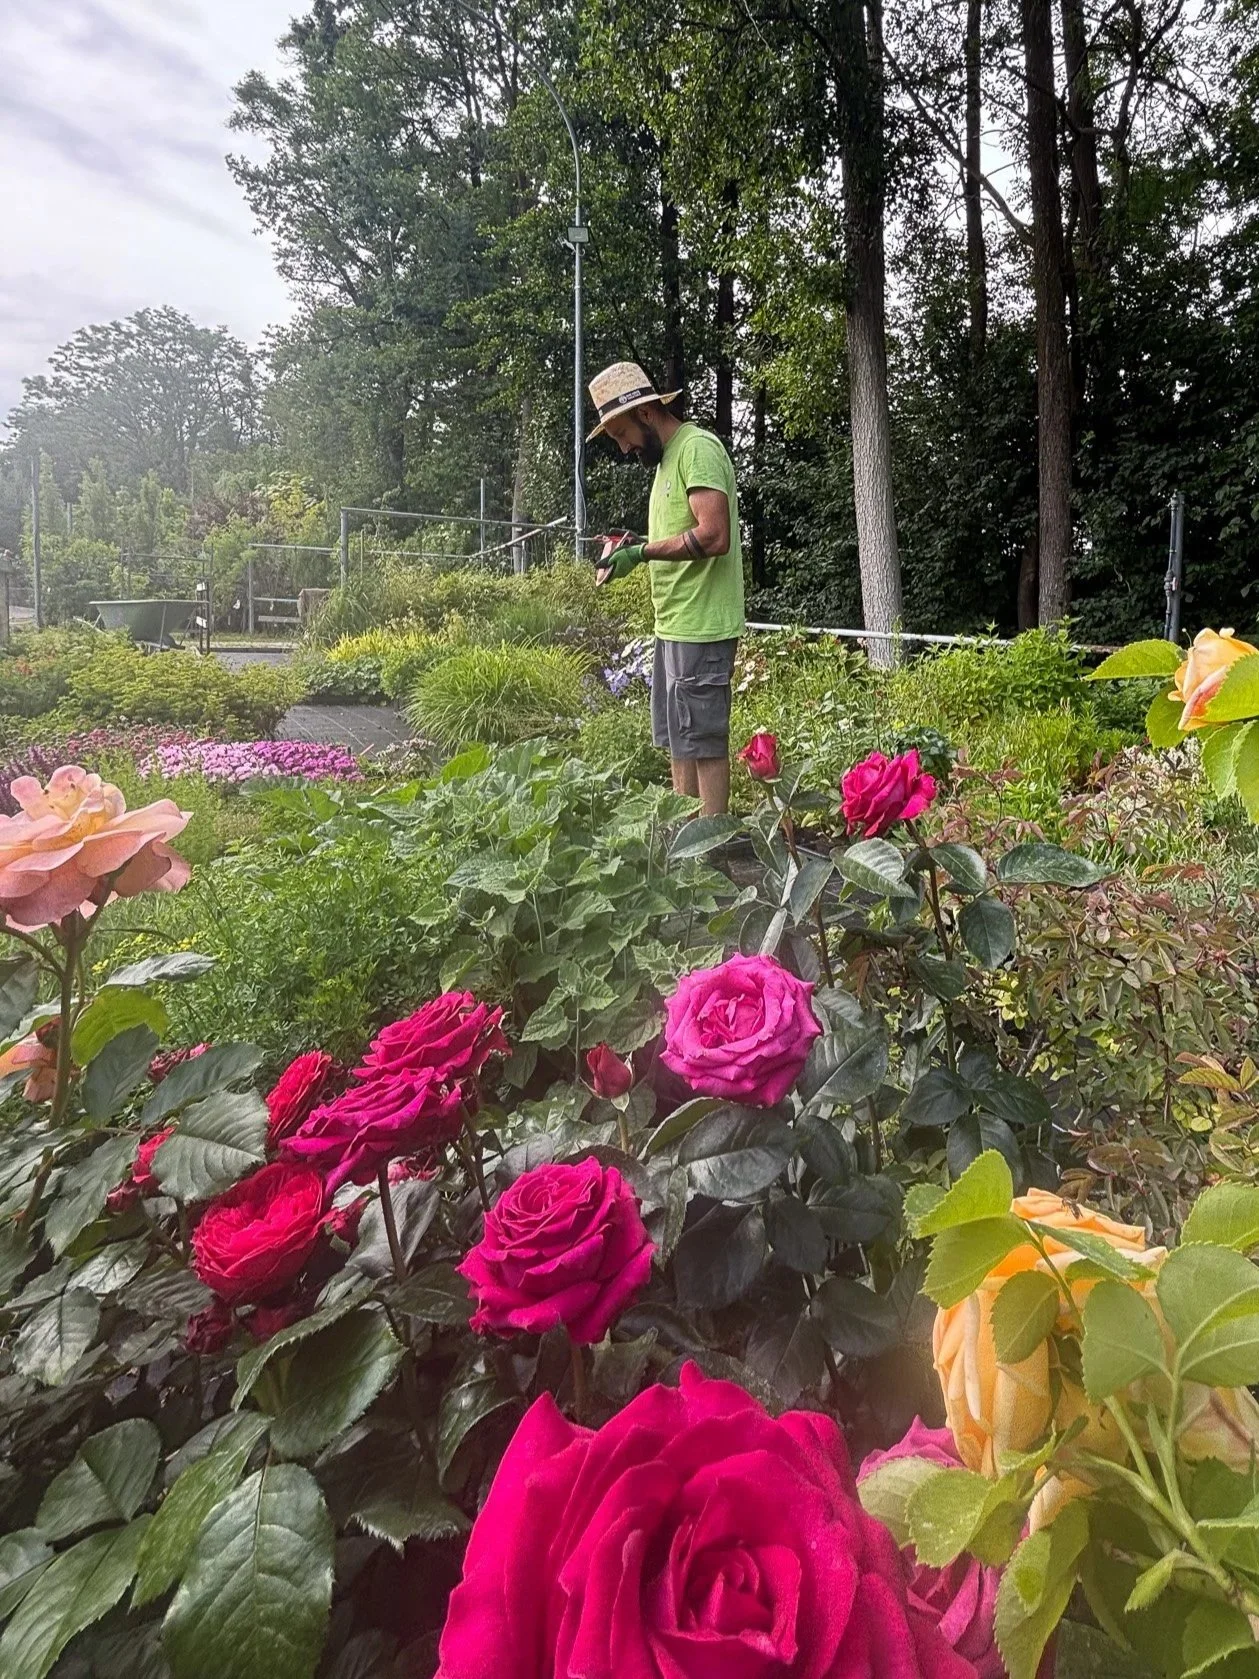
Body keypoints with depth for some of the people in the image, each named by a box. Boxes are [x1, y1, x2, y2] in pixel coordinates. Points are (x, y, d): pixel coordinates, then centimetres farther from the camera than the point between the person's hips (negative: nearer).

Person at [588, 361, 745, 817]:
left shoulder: (698, 447, -11)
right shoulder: (667, 457, 20)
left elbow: (713, 536, -21)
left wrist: (642, 552, -16)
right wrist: (634, 545, 7)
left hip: (700, 627, -10)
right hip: (674, 625, 10)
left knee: (704, 743, -5)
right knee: (678, 741, 13)